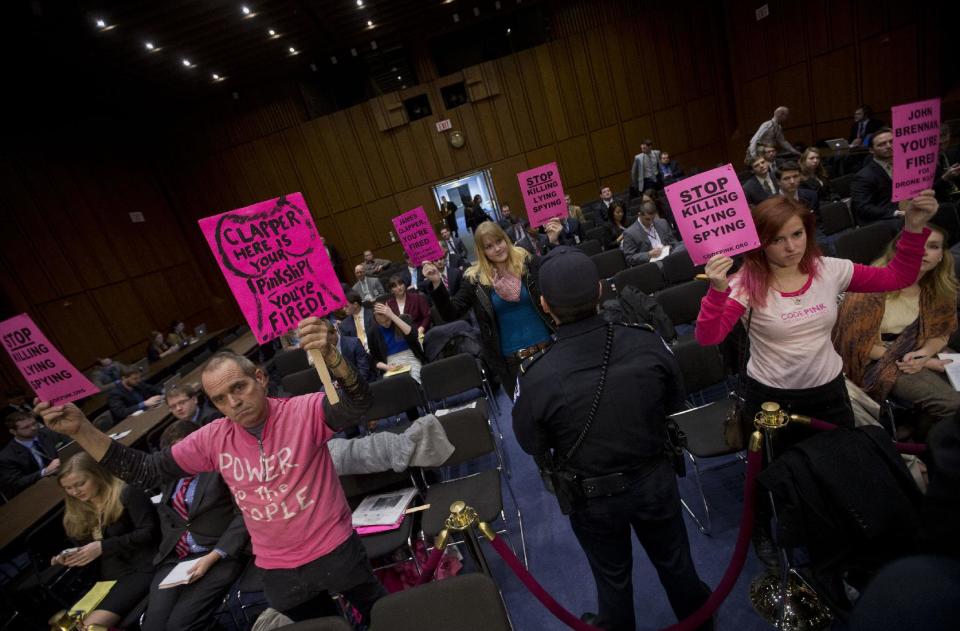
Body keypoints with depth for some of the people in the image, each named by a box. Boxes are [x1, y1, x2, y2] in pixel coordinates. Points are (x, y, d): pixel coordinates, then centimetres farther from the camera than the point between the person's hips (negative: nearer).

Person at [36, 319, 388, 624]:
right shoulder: (213, 439, -6)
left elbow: (358, 405, -38)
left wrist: (329, 356, -58)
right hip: (277, 569, 4)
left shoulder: (302, 412, -21)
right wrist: (81, 430, -12)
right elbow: (144, 473, -2)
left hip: (334, 551, -4)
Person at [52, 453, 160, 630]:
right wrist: (68, 557, 4)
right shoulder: (75, 511, 16)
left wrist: (103, 546, -17)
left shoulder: (127, 494, -8)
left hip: (140, 570, -7)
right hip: (106, 577, 7)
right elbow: (83, 547, 25)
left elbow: (149, 532, -14)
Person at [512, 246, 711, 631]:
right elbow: (675, 405, -4)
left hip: (592, 496, -2)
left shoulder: (536, 376, -31)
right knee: (674, 561, 31)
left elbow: (533, 446, -12)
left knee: (612, 576, 26)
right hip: (655, 478, 3)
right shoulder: (648, 344, -23)